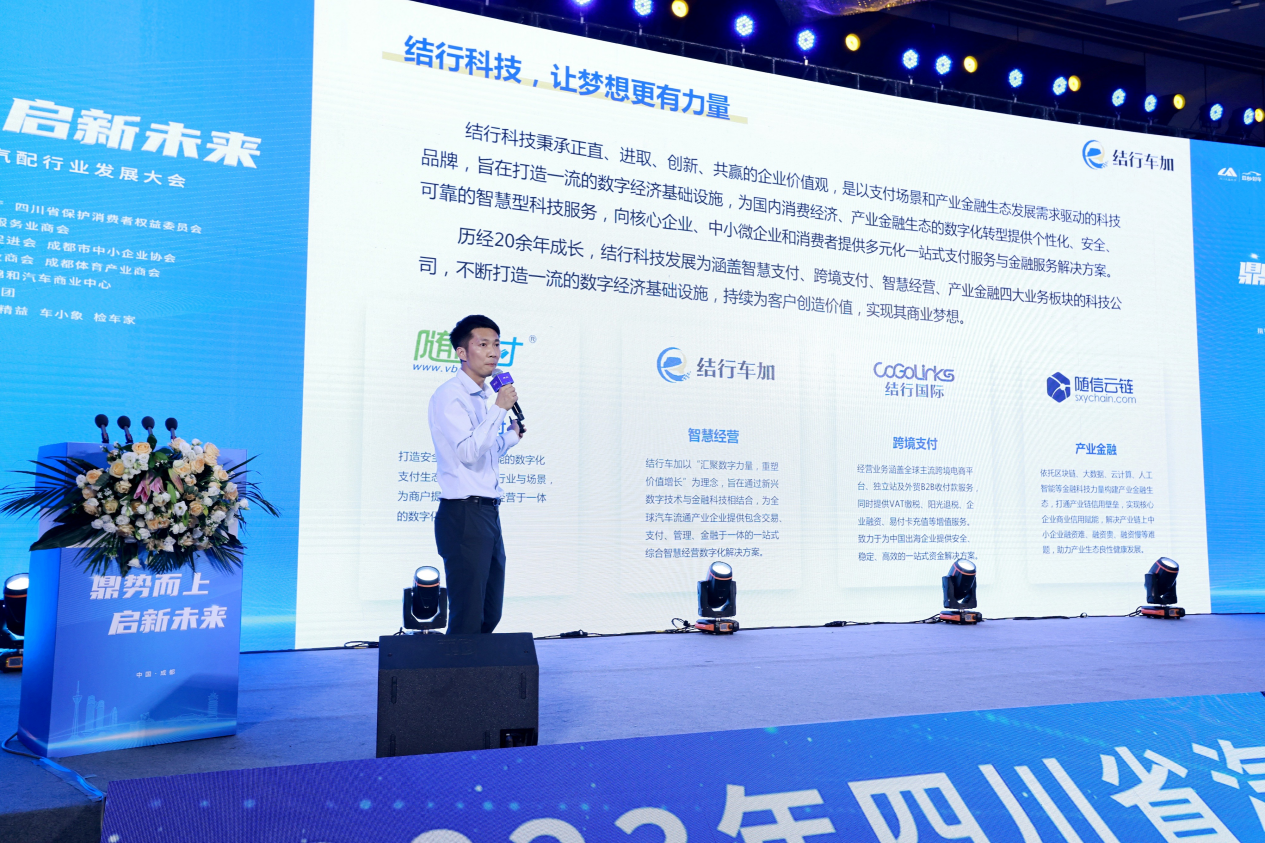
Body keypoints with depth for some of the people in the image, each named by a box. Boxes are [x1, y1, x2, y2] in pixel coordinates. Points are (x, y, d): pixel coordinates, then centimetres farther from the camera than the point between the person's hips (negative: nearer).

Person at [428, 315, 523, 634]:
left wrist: (513, 434, 17)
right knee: (467, 619, -6)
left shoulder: (486, 396, 18)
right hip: (463, 514, -9)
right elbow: (468, 452, -22)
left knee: (490, 616, 13)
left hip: (489, 513, 9)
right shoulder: (449, 396, -10)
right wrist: (499, 409, -18)